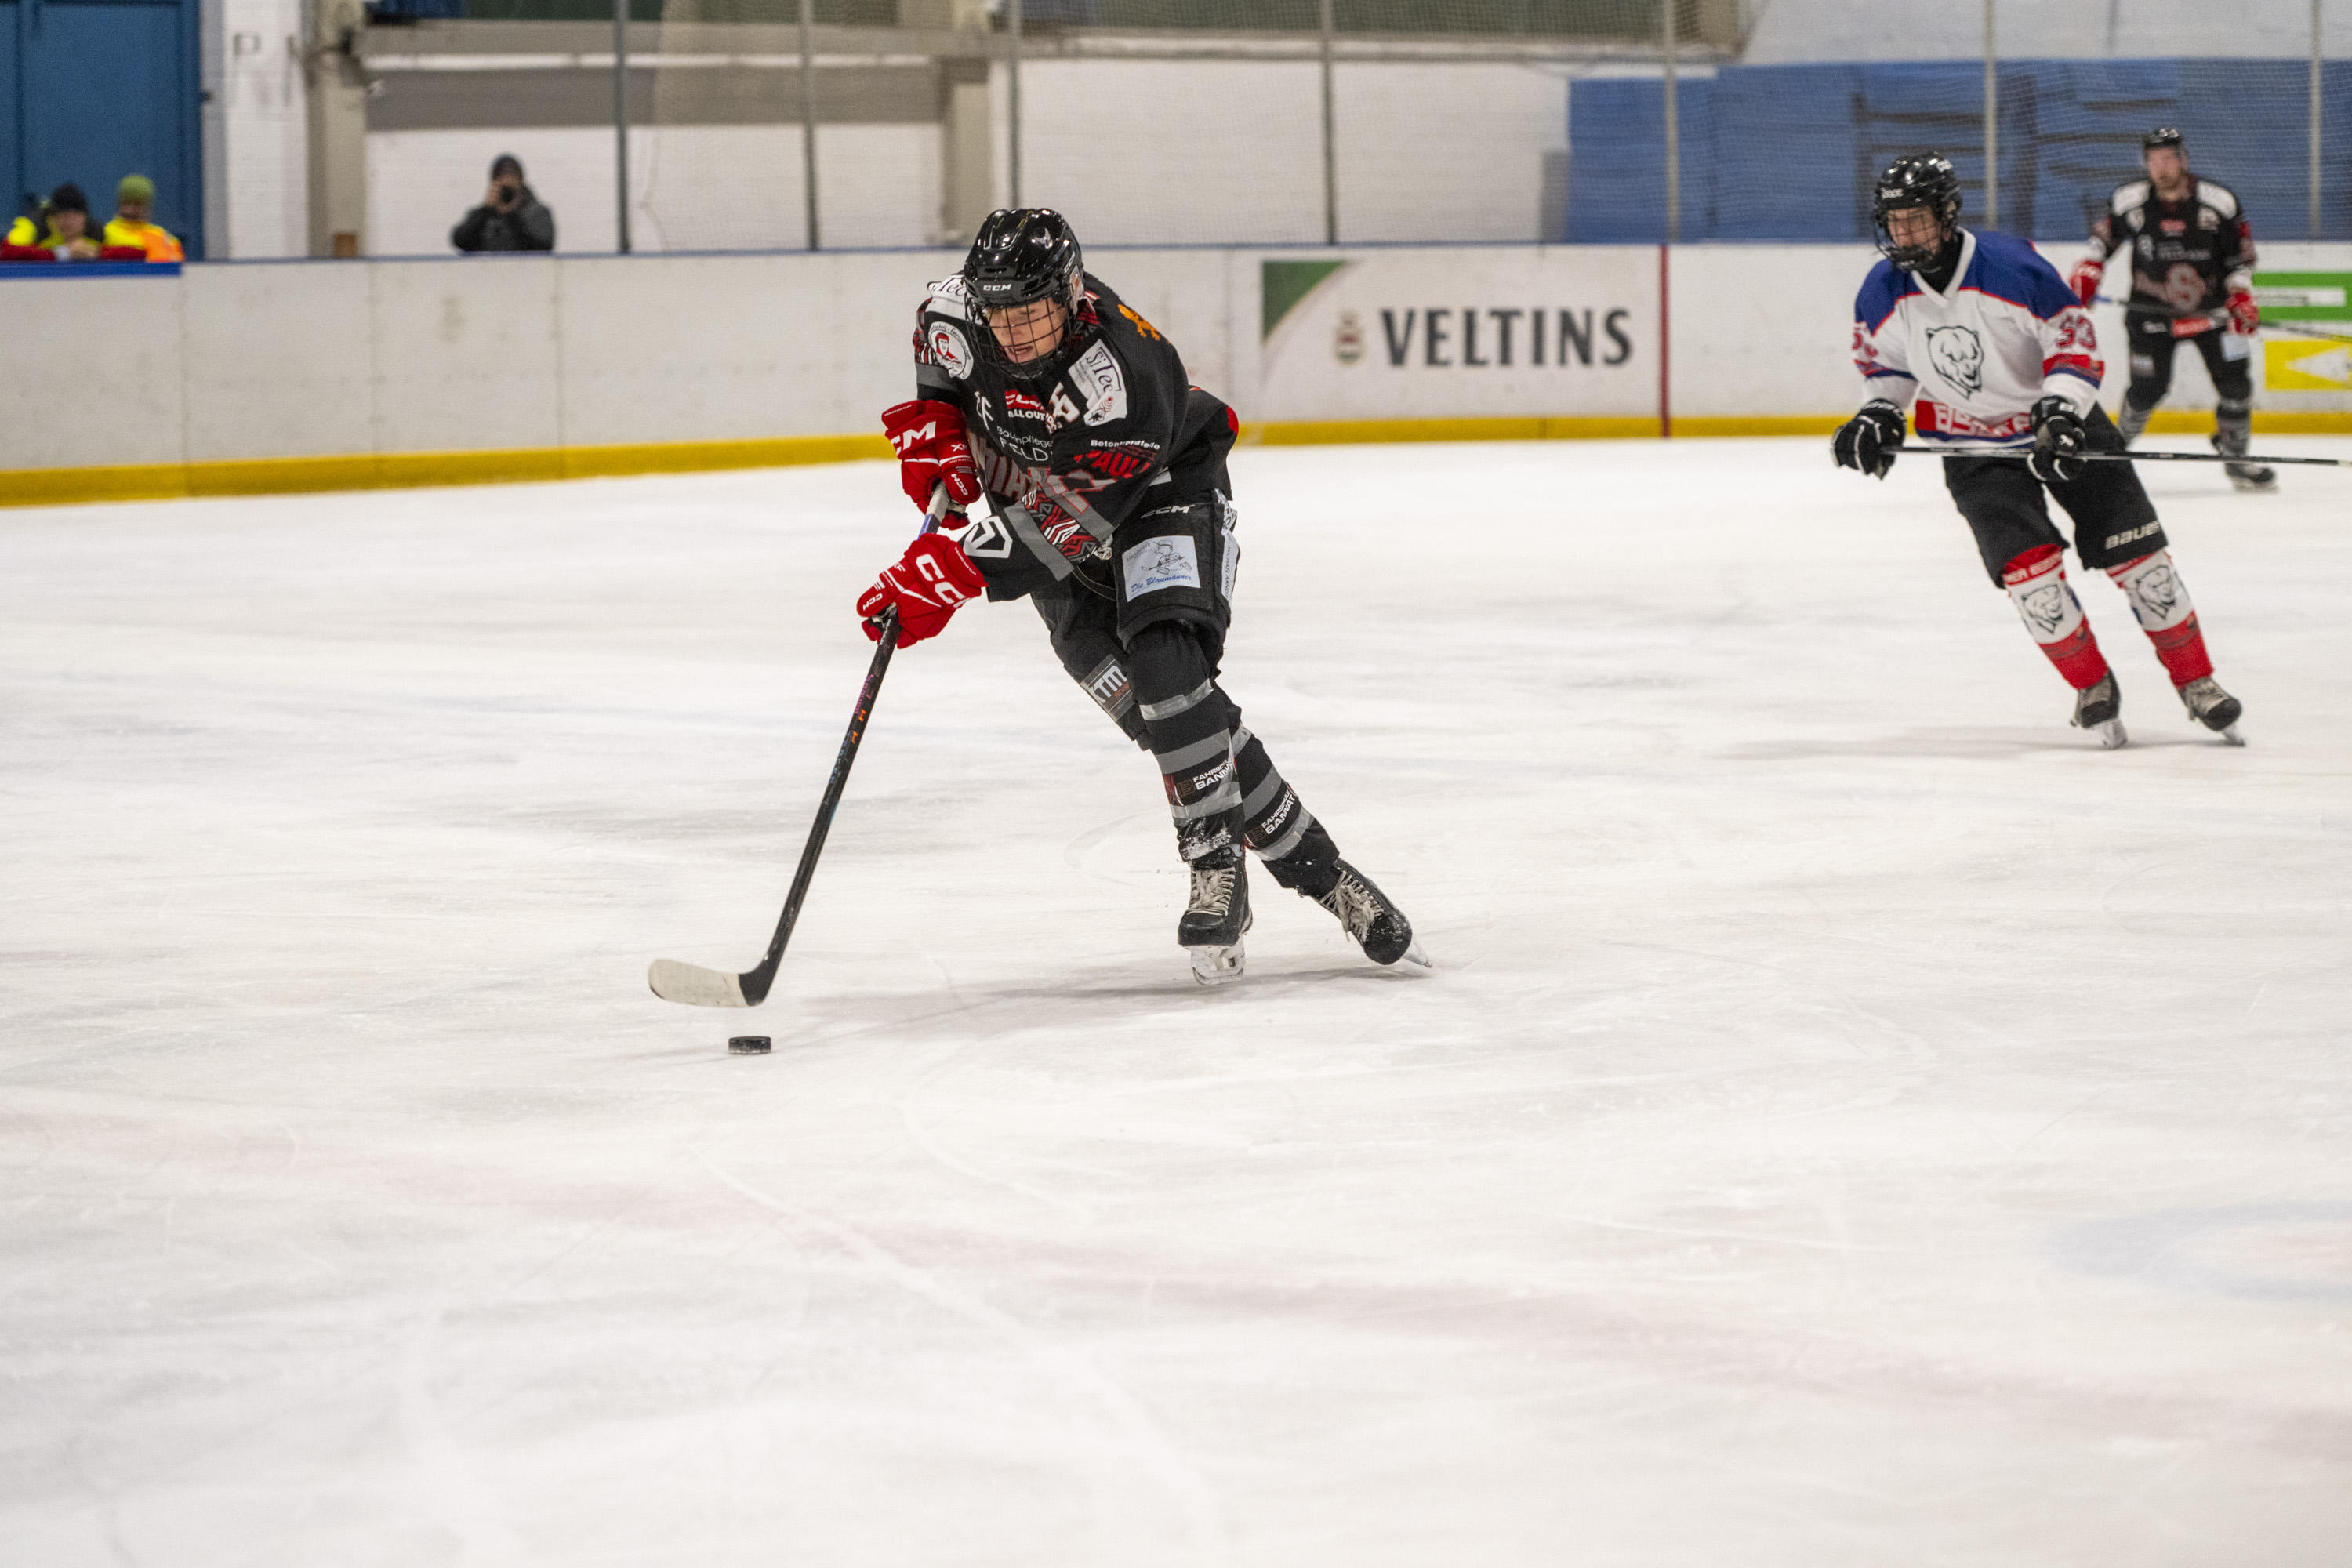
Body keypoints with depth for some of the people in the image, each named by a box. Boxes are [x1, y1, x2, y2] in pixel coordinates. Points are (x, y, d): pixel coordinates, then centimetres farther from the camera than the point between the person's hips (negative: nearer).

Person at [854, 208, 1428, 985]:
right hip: (1035, 508, 4)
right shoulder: (953, 314, -21)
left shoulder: (1122, 376, -38)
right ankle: (1313, 870, -7)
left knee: (1168, 668, -30)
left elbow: (1055, 526, -39)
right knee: (1150, 707, -11)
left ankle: (1217, 868, -16)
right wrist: (936, 427, -12)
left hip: (1161, 495, -4)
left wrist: (953, 570, -45)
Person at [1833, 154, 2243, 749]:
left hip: (2061, 421, -2)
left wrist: (2061, 413, -28)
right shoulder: (1884, 293, -10)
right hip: (1975, 449, 2)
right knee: (2026, 564, -16)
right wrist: (1880, 414, -5)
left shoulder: (2010, 267, -24)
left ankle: (2196, 681, 12)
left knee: (2136, 551, -2)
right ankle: (2093, 689, 2)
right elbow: (1885, 357, 10)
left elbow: (2074, 337, -18)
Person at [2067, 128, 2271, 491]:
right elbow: (2104, 235, 10)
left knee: (2235, 379, -8)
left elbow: (2241, 254, -2)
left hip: (2211, 307, 1)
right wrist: (2087, 270, -2)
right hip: (2151, 309, -1)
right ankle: (2119, 441, 24)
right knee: (2148, 388, -6)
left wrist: (2241, 293, -15)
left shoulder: (2220, 203, -12)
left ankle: (2234, 456, 12)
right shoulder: (2129, 202, -9)